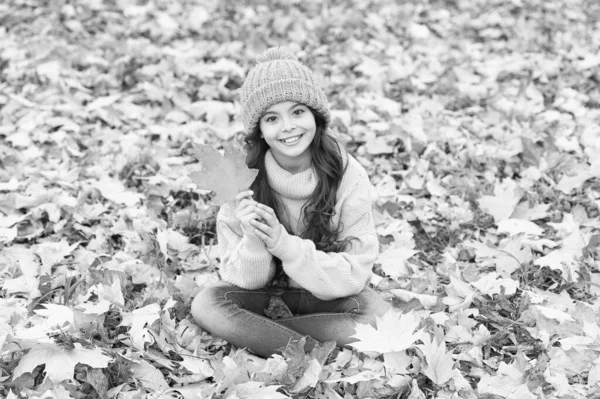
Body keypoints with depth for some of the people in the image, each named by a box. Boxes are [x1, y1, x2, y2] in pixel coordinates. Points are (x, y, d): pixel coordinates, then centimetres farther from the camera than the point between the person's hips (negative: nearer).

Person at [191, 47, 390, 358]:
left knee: (376, 314, -30)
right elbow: (243, 280, -12)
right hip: (262, 295, 0)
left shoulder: (347, 175, -17)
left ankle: (256, 334, -15)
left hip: (329, 299, 0)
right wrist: (254, 240, -34)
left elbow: (353, 274, -18)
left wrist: (284, 244, -31)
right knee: (206, 304, -27)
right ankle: (319, 357, -20)